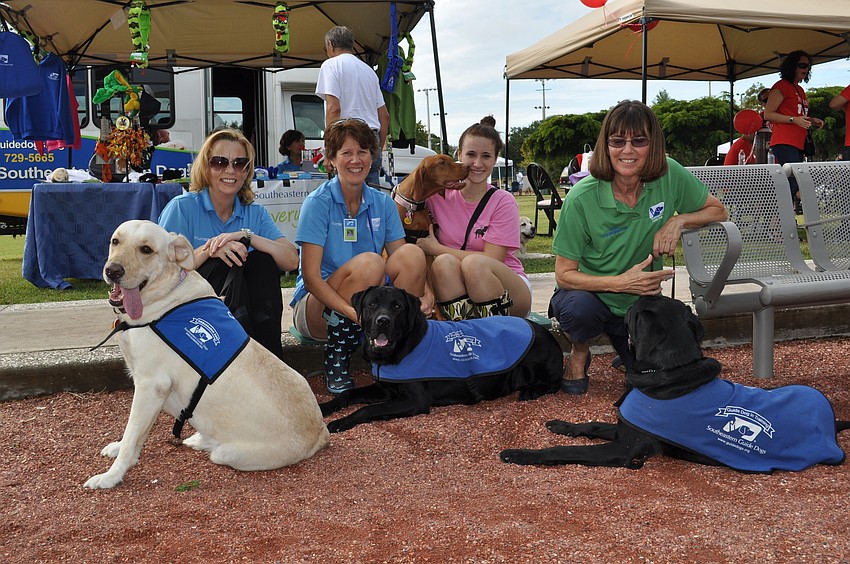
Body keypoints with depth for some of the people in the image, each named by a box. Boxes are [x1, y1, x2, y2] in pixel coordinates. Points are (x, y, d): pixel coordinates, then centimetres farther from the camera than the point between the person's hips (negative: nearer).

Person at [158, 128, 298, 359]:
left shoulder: (255, 213, 6)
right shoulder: (182, 208, -5)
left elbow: (292, 260, -10)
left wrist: (248, 237, -22)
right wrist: (208, 249, -27)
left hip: (236, 313, 4)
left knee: (263, 261, -21)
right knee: (225, 265, -28)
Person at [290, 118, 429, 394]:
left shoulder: (382, 203, 5)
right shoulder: (318, 202, -10)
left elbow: (406, 265, -1)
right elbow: (311, 276, -18)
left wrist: (424, 296, -24)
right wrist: (354, 312, -33)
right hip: (316, 306, -4)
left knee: (412, 254, -20)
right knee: (369, 262, -32)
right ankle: (335, 361, -16)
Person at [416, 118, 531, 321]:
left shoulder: (503, 202, -5)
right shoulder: (438, 196, 2)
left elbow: (491, 260, -13)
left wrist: (436, 249, -11)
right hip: (456, 292, 2)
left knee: (473, 263, -32)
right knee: (444, 262, -29)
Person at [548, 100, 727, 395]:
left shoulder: (670, 175, -12)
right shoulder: (581, 199, -22)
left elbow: (717, 211, 3)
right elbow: (564, 274, -17)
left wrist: (678, 220, -17)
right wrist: (620, 282, -31)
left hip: (641, 303, 4)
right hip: (590, 295, -3)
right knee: (578, 308, -36)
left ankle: (624, 346, 25)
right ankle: (579, 352, 0)